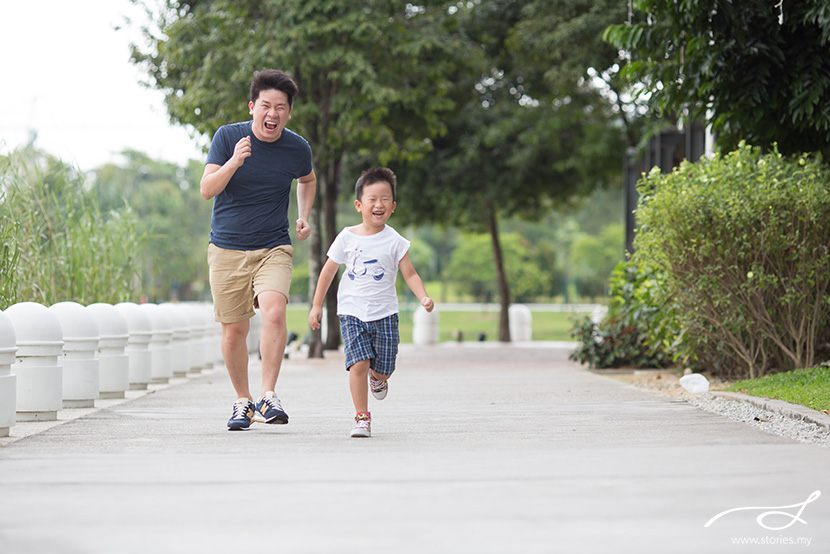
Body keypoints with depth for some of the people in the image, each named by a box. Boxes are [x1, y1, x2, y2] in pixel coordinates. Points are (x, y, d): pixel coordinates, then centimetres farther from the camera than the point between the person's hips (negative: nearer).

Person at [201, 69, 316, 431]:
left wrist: (304, 217, 8)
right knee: (234, 330, 3)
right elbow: (207, 190, -13)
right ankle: (243, 400, 23)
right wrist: (234, 162, -29)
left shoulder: (297, 148, -1)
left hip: (274, 248, 0)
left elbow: (307, 180, 23)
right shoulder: (227, 137, -5)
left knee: (274, 311, -26)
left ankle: (268, 394, -17)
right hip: (227, 248, 0)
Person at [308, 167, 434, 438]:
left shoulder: (394, 241, -2)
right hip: (352, 312, 0)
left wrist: (424, 297, -20)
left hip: (384, 313, 1)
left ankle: (377, 377, 43)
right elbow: (328, 271, 9)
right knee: (358, 364, -15)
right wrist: (316, 305, 10)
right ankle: (362, 417, -5)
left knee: (384, 368, 4)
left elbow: (410, 274, -2)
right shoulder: (347, 238, 0)